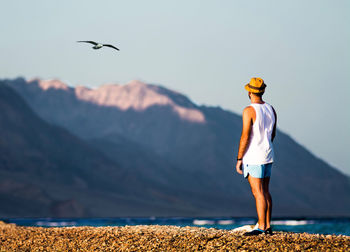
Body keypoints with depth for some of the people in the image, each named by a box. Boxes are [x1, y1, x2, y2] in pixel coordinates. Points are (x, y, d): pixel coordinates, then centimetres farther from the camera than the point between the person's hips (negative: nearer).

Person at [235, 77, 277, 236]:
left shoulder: (249, 111, -15)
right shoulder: (271, 109, 8)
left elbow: (245, 137, -17)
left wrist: (239, 159, -11)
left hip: (253, 157, -8)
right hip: (267, 156, 8)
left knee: (258, 192, -7)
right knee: (265, 191, 12)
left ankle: (261, 227, -8)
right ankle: (267, 226, 14)